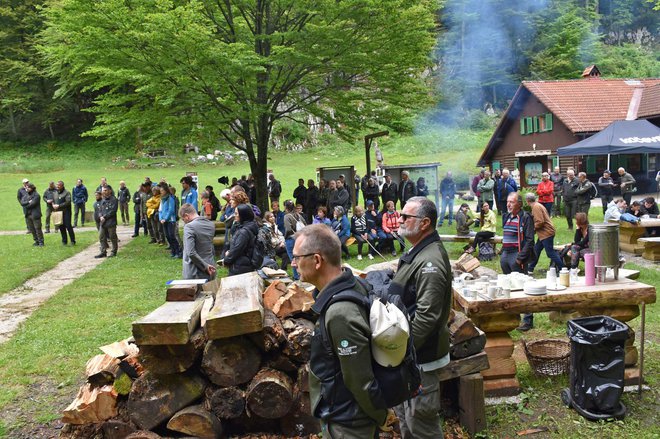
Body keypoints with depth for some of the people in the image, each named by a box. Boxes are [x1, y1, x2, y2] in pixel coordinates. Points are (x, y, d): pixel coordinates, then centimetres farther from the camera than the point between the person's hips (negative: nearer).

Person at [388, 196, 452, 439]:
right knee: (404, 410, 24)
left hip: (420, 354, -10)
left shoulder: (430, 262, -25)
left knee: (421, 419, 4)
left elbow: (426, 316, -29)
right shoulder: (417, 253, 9)